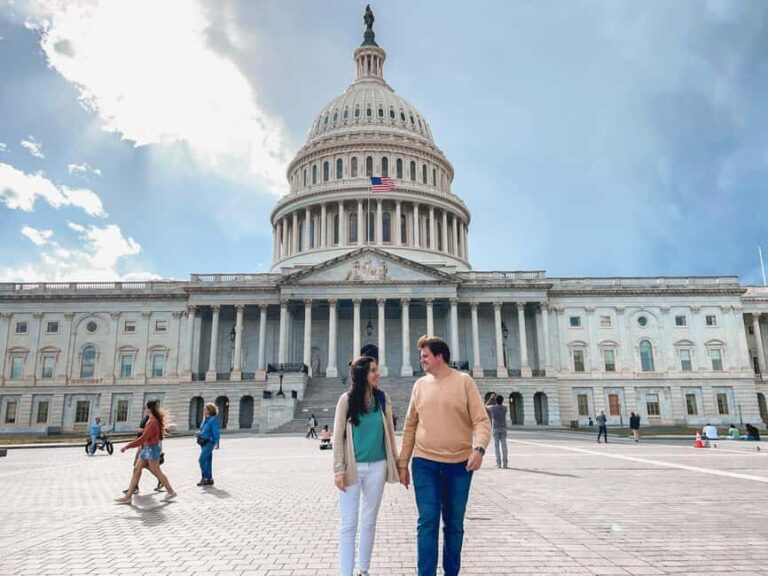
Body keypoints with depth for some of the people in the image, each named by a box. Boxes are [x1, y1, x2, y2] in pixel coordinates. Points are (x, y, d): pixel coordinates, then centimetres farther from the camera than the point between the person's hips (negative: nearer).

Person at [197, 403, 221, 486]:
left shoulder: (213, 419, -13)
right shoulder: (205, 419, 12)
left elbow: (215, 432, -15)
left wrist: (217, 442, -19)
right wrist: (199, 434, 5)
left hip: (209, 442, -9)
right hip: (203, 442, 9)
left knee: (202, 459, -13)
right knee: (207, 460, 12)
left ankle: (204, 478, -5)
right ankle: (209, 479, 18)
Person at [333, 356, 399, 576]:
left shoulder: (383, 399, 2)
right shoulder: (347, 399, -7)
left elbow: (389, 433, 9)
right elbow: (338, 437, -6)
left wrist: (395, 462, 9)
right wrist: (339, 470, -10)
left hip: (377, 467, 3)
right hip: (353, 467, -3)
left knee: (369, 521, 13)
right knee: (348, 524, 2)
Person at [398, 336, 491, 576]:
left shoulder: (464, 381, -3)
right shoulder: (420, 385, 6)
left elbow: (481, 420, -8)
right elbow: (410, 426, 9)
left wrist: (479, 448, -26)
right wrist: (403, 463, 8)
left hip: (459, 465, -1)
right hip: (425, 464, 1)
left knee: (454, 524, 12)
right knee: (427, 523, -2)